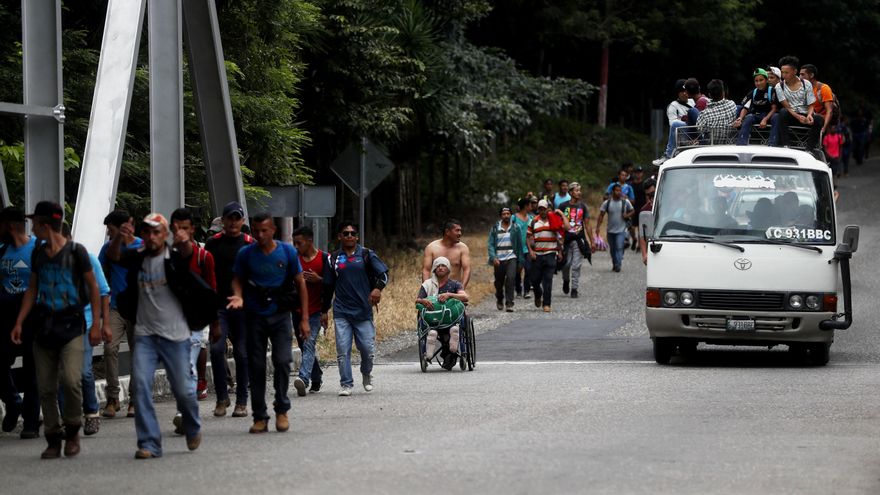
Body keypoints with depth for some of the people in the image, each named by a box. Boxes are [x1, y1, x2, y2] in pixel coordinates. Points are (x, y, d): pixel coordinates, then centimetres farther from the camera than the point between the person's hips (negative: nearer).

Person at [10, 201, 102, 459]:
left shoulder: (76, 252, -5)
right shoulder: (38, 254, 10)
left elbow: (93, 288, 0)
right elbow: (32, 289, 17)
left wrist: (96, 324, -6)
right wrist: (19, 322, 9)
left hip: (70, 324, -5)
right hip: (44, 326, 5)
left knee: (70, 379, -20)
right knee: (45, 387, 3)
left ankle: (72, 430, 0)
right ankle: (53, 439, 12)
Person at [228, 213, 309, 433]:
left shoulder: (287, 252, -2)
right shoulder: (246, 254, -1)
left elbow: (300, 283, 4)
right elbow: (237, 280, 9)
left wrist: (304, 318, 1)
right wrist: (238, 296, -15)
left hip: (281, 315, -1)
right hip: (255, 316, 1)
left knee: (282, 361, -12)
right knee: (256, 367, 1)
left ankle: (282, 410, 5)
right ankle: (259, 417, 9)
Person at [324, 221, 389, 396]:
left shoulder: (367, 255, 6)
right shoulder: (334, 259, 11)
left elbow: (383, 273, -2)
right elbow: (328, 286, 17)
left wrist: (378, 288, -23)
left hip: (363, 310, -1)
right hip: (341, 312, 1)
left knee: (368, 349, -1)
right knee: (343, 350, -7)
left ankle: (367, 374, 28)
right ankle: (346, 384, 1)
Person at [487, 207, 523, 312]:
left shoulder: (515, 228, 4)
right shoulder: (495, 228, 3)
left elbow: (519, 245, 8)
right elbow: (490, 244, 0)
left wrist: (520, 261, 6)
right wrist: (493, 258, -14)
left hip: (511, 258, -1)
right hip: (499, 260, 1)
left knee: (510, 278, -20)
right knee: (499, 282, 9)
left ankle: (509, 303, -18)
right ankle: (499, 299, 38)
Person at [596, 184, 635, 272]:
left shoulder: (625, 202, -1)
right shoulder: (607, 203, -1)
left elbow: (632, 211, 11)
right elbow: (601, 215, -1)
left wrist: (627, 215, -11)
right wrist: (598, 227, -10)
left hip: (621, 230, -2)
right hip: (610, 230, 2)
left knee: (619, 247, -16)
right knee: (612, 249, 12)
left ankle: (618, 265, -18)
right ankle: (614, 264, 27)